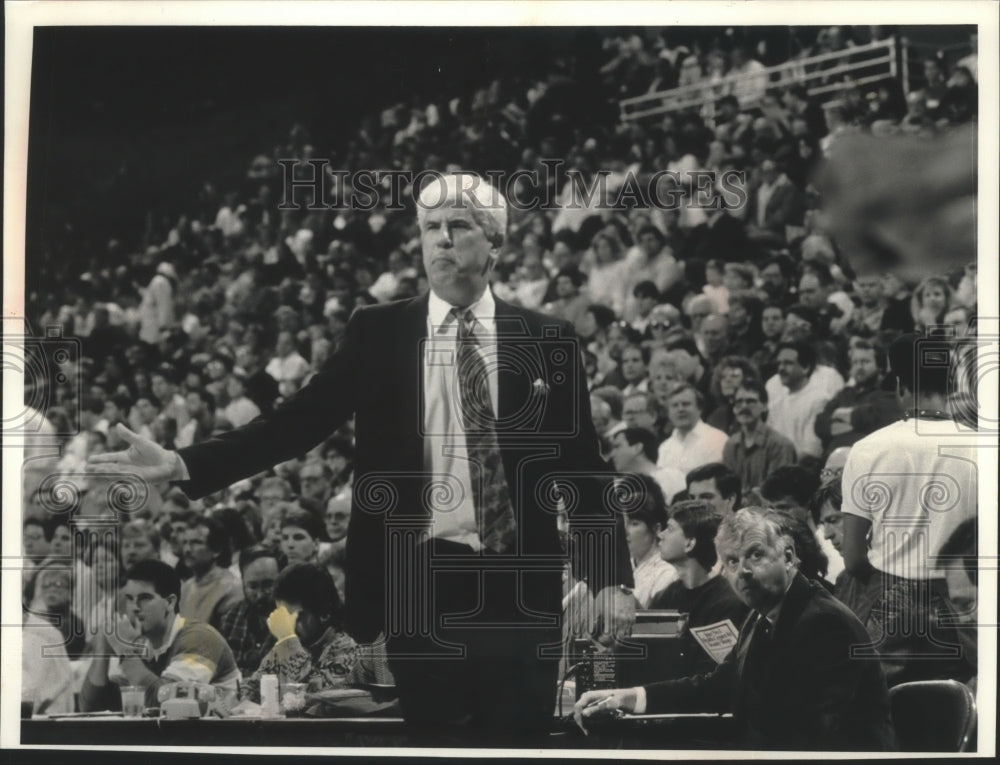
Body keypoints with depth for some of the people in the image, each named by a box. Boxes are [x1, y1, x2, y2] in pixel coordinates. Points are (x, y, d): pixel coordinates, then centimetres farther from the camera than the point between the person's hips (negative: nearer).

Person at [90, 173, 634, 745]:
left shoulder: (547, 340, 4)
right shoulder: (377, 332, 4)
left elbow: (583, 465, 6)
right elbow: (300, 422, -2)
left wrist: (612, 578, -1)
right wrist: (183, 463, -14)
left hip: (520, 588, 0)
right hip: (418, 583, 0)